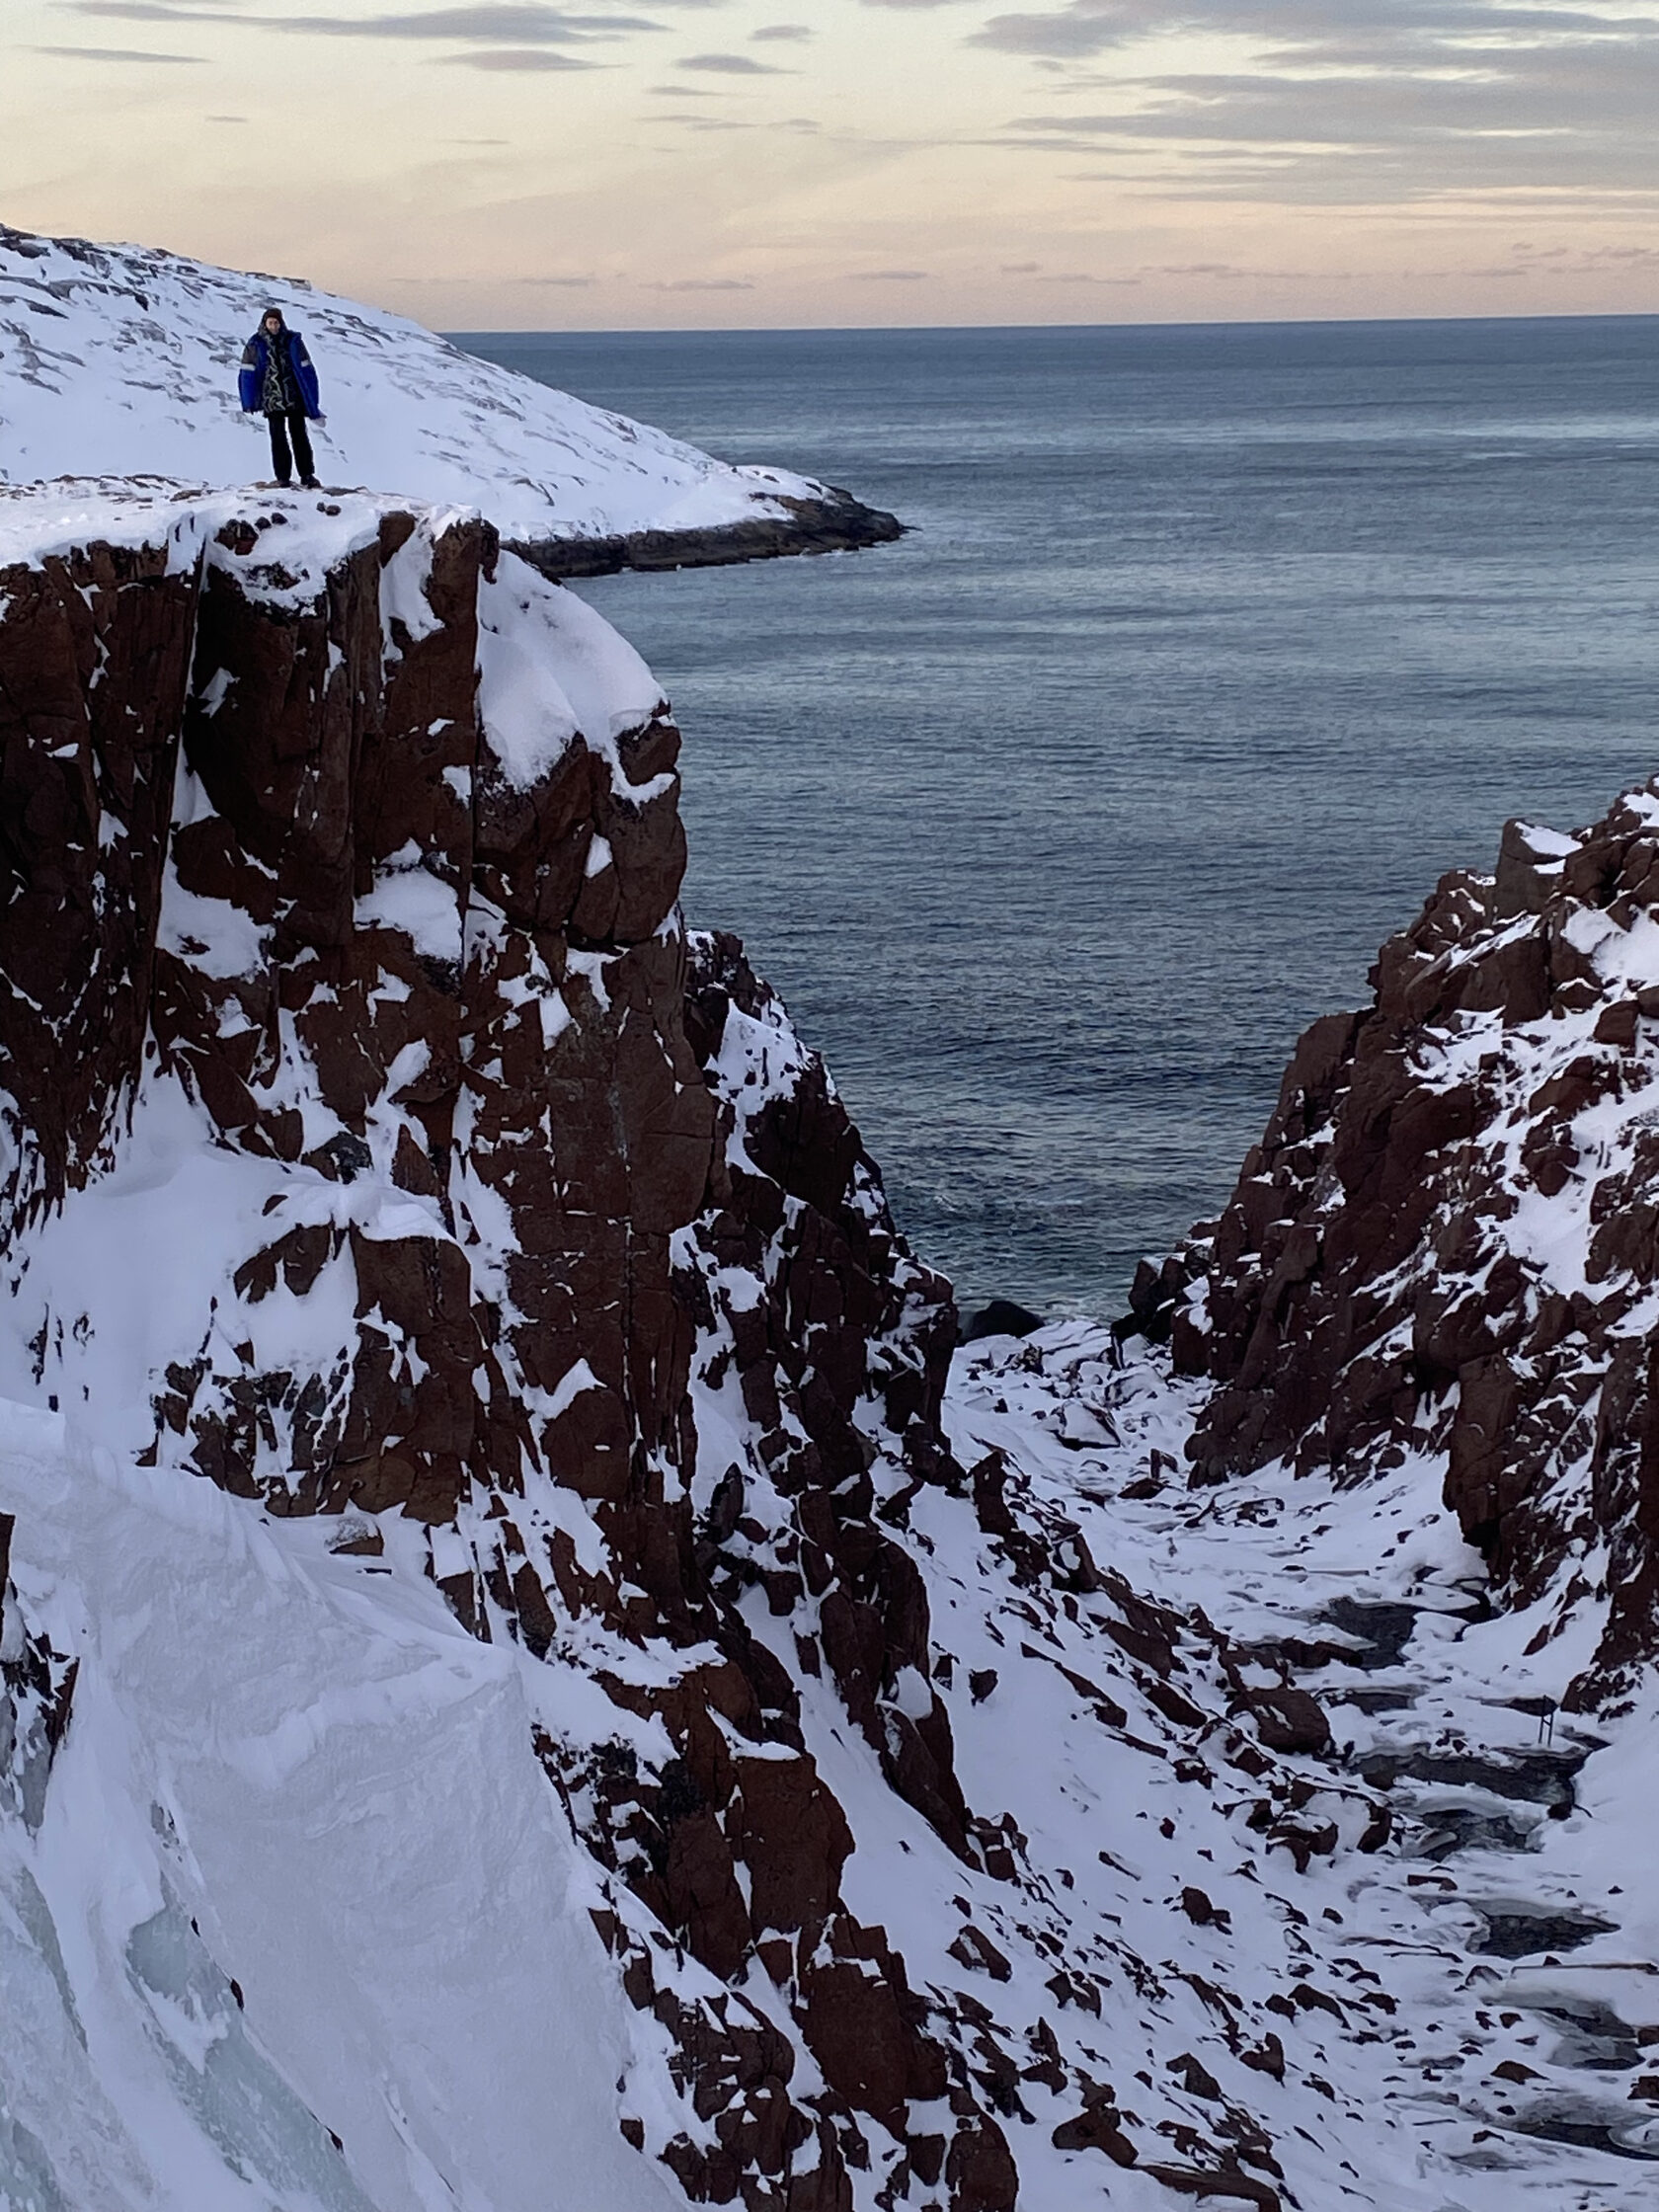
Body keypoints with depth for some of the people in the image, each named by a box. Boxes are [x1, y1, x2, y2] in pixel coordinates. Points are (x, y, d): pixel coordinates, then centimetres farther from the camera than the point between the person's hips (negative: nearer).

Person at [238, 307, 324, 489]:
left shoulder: (293, 341, 1)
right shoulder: (256, 344, -1)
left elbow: (306, 370, 4)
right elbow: (248, 374, 1)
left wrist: (312, 404, 2)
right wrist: (249, 404, -3)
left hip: (295, 398, 1)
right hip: (272, 400, -1)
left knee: (300, 436, 4)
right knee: (278, 438, -1)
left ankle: (307, 475, 12)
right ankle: (283, 478, 4)